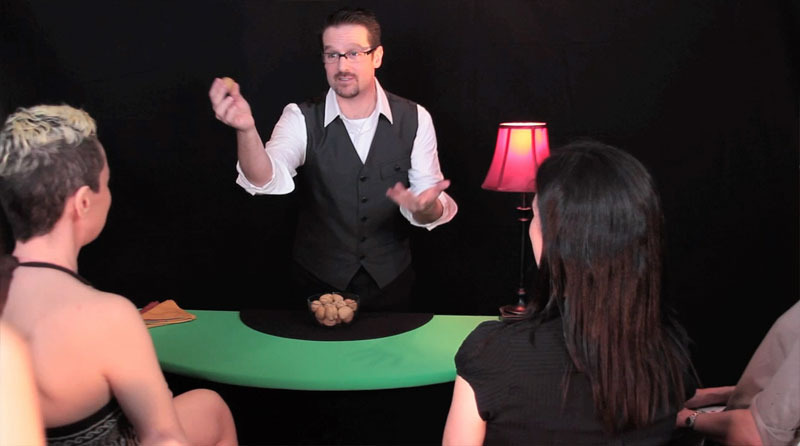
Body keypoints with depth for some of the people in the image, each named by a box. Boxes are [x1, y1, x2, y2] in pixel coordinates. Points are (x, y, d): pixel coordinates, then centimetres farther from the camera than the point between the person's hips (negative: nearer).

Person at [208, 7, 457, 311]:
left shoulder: (414, 119, -8)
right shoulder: (301, 119, -12)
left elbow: (435, 209, -9)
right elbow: (268, 180, -30)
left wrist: (425, 207, -33)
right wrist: (246, 129, -49)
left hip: (390, 279, 1)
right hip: (319, 280, -1)